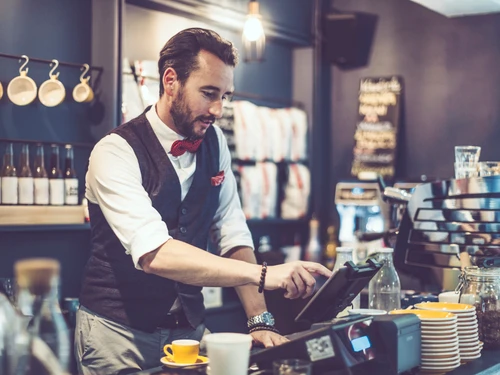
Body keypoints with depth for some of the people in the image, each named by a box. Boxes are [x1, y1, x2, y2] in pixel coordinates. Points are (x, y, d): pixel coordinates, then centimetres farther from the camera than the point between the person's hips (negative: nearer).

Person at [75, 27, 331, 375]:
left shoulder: (214, 142, 0)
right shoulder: (116, 152, -20)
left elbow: (233, 234, 1)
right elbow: (153, 253, -32)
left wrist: (260, 320, -11)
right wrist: (264, 275, -37)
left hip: (189, 326, 5)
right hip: (119, 333, -5)